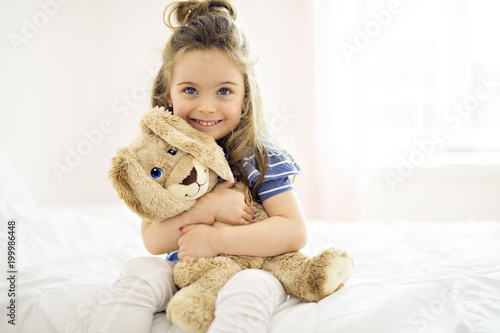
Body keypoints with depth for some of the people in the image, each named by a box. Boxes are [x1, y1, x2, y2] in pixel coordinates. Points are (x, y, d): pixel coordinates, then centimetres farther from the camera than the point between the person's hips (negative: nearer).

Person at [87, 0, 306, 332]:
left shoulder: (259, 157, -13)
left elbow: (295, 232, -21)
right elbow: (153, 240, -9)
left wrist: (215, 239, -28)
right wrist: (208, 208, -25)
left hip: (251, 268, -3)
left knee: (246, 291, -35)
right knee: (139, 272, -22)